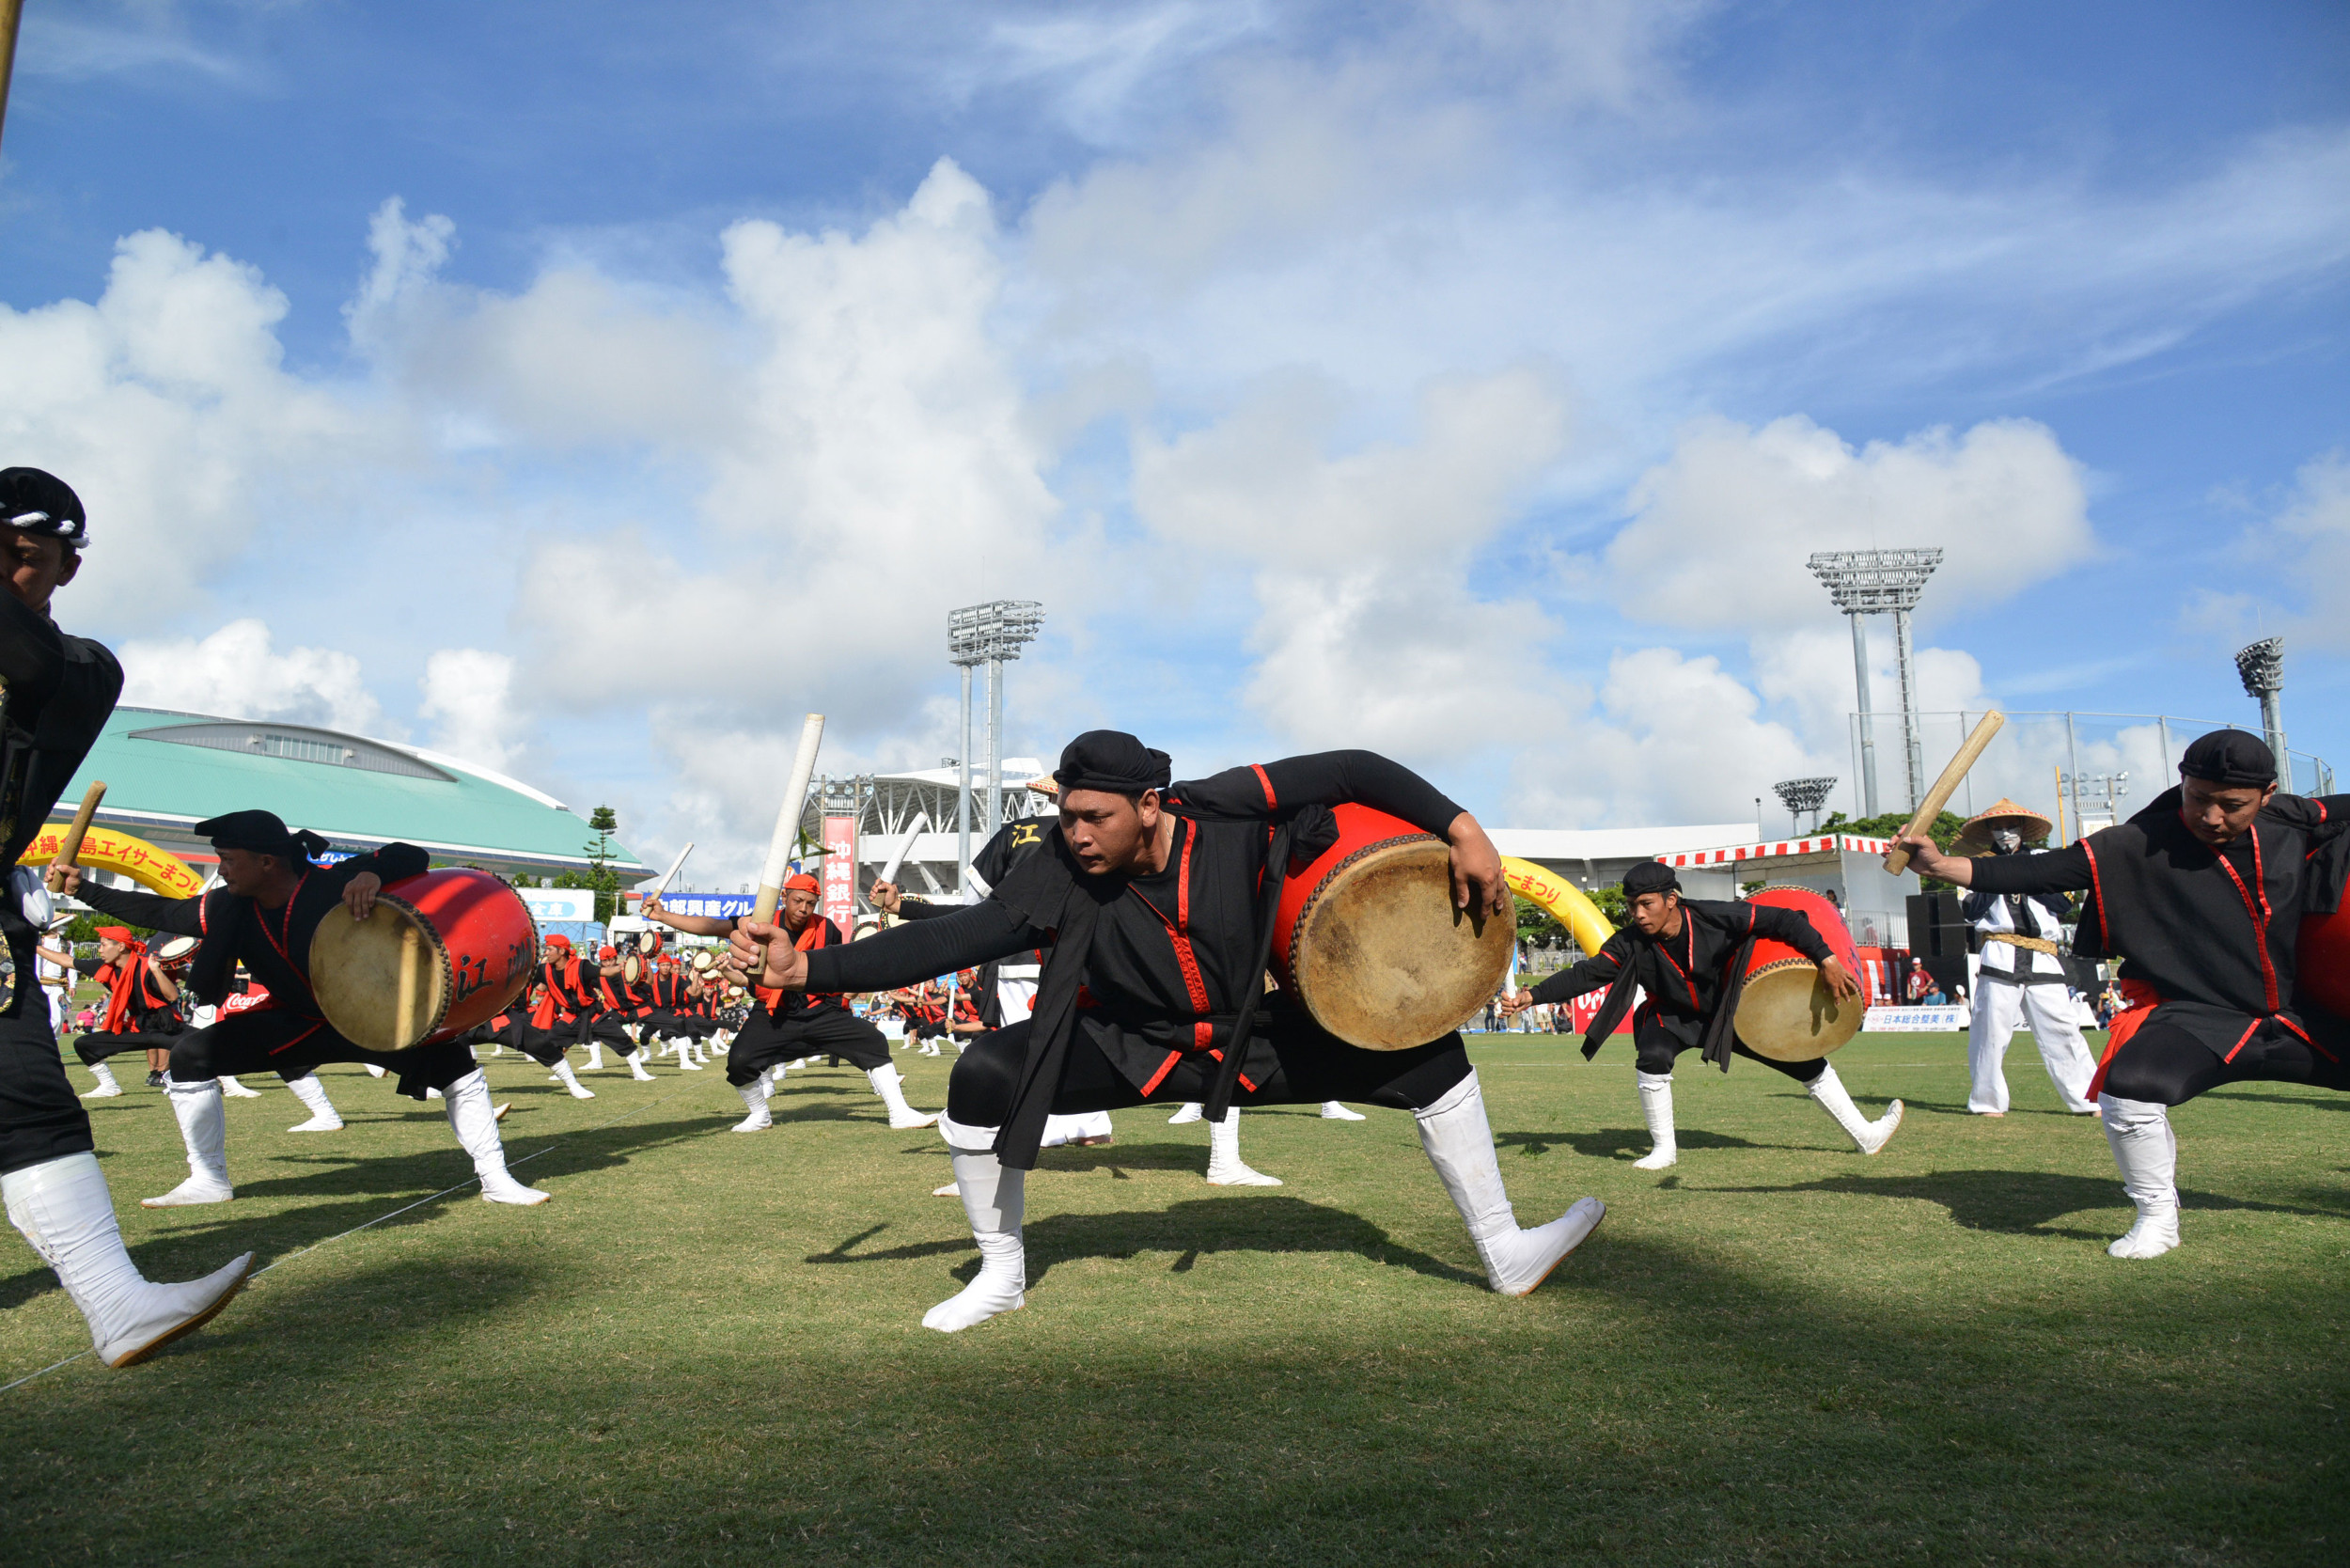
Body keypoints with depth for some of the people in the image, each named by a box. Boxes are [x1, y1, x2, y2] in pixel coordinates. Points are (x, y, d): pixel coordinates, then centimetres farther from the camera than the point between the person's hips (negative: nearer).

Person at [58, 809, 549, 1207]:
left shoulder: (333, 884, -28)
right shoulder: (230, 909, -12)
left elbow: (412, 857, -30)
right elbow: (158, 912, 0)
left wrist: (372, 872, -48)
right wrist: (85, 890, -2)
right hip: (296, 1023, 5)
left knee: (454, 1065, -24)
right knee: (192, 1054, -5)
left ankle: (496, 1180, -8)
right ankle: (209, 1181, 10)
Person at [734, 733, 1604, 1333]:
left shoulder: (1229, 811, -25)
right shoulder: (1060, 876, -25)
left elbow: (1354, 770, -17)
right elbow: (949, 937, -29)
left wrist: (1461, 830, -26)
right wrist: (802, 966, -37)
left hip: (1254, 1040, 1)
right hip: (1134, 1052, -1)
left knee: (1426, 1048, -7)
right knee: (984, 1075, -24)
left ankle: (1503, 1250, 14)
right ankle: (1002, 1273, 2)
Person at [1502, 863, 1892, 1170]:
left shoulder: (1715, 917, -29)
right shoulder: (1630, 943, -24)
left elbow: (1783, 920, -24)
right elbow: (1586, 973, -28)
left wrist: (1826, 960, -30)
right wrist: (1533, 996, -39)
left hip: (1729, 1011, 0)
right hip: (1673, 1016, 0)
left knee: (1805, 1061, 1)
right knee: (1652, 1058, -30)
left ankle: (1864, 1135, 22)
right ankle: (1664, 1149, -10)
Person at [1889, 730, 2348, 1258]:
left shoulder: (2296, 822, -2)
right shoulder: (2142, 844, -15)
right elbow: (2047, 871, -22)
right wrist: (1941, 865, -32)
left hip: (2297, 1013, 5)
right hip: (2192, 1013, -5)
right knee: (2128, 1091, -32)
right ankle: (2156, 1218, -8)